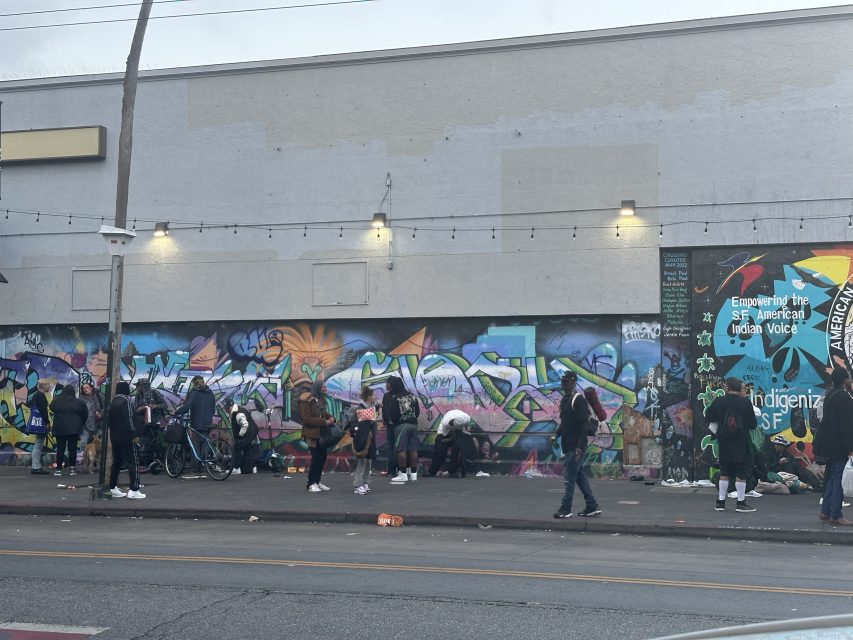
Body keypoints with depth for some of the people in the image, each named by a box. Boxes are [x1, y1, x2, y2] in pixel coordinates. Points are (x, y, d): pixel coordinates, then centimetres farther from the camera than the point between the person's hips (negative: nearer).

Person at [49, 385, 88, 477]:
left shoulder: (56, 401, 0)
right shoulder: (79, 402, -2)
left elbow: (51, 408, 18)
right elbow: (85, 415, 4)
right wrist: (81, 424, 17)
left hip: (60, 429, 1)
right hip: (74, 429, 0)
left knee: (60, 449, 4)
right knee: (72, 449, 4)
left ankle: (58, 469, 4)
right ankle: (72, 469, 4)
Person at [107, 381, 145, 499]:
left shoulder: (112, 403, 13)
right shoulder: (125, 401, -13)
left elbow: (109, 420, 17)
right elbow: (129, 419, -19)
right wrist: (134, 435, -15)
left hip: (114, 437, 8)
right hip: (126, 437, -8)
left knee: (116, 462, 16)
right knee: (133, 462, -5)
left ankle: (113, 488, 17)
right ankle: (134, 490, -11)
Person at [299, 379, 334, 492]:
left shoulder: (321, 399, 10)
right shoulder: (307, 400, -14)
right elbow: (307, 419, -19)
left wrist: (330, 418, -2)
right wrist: (324, 422, -22)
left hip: (321, 433, 8)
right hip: (312, 433, -8)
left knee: (323, 455, 9)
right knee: (316, 457, -8)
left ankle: (317, 481, 21)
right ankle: (311, 484, 4)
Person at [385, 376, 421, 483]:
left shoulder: (395, 398, -9)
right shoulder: (412, 396, 9)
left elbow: (392, 415, -9)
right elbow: (418, 411, 12)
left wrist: (393, 422, 10)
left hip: (401, 425, -6)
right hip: (413, 424, 6)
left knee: (401, 449, -4)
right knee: (413, 449, 7)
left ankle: (403, 474, -6)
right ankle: (413, 473, 11)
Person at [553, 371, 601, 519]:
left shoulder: (578, 399, -13)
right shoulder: (564, 399, 16)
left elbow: (583, 424, -19)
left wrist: (580, 446, -23)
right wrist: (556, 436, 14)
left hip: (576, 446, -9)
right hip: (568, 445, 9)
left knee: (569, 477, -6)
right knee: (580, 476, 11)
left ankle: (565, 509, 0)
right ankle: (592, 507, 17)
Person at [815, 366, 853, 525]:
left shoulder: (830, 395, 14)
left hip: (831, 445, 10)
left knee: (832, 478, 14)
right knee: (839, 478, -6)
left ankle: (825, 512, 17)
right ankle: (835, 515, -5)